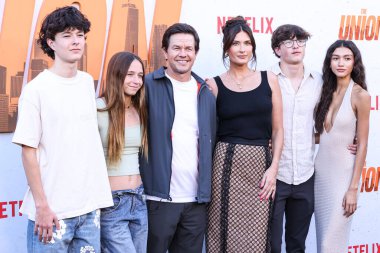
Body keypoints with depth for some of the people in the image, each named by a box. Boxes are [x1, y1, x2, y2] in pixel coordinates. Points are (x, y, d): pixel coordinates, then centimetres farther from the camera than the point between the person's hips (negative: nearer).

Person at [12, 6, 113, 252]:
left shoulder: (88, 82, 8)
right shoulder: (36, 89, -8)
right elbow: (29, 151, -9)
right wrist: (42, 206, -12)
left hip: (89, 206, 5)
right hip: (53, 212, -5)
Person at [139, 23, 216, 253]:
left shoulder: (206, 93, 12)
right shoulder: (149, 86, -4)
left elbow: (211, 141, 15)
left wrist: (207, 190, 10)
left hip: (197, 200, 5)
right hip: (159, 197, -4)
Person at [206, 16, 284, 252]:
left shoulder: (269, 79, 7)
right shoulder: (214, 85, 2)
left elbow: (278, 129, 7)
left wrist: (274, 168, -3)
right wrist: (206, 175, -3)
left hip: (261, 166, 2)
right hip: (227, 164, -1)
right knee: (226, 234, 2)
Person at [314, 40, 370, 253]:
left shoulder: (360, 95, -11)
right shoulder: (326, 92, 6)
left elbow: (362, 144, -11)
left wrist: (353, 188, -14)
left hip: (343, 172, -6)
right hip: (321, 169, 6)